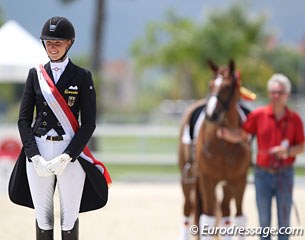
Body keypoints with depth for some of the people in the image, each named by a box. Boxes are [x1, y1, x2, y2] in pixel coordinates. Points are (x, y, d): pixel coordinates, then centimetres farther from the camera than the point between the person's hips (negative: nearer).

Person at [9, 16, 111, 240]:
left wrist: (66, 157, -12)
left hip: (71, 155, -2)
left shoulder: (82, 77, 2)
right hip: (38, 153, 2)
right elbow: (24, 119, 6)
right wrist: (35, 157, -7)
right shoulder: (36, 74, 9)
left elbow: (89, 123, -2)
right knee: (43, 217, 3)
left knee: (69, 218, -1)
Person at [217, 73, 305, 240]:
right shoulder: (258, 115, -2)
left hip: (284, 174, 0)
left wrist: (288, 151, -16)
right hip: (263, 173, 0)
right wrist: (225, 133, -18)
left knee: (284, 219, 5)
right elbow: (240, 136, 1)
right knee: (264, 220, 6)